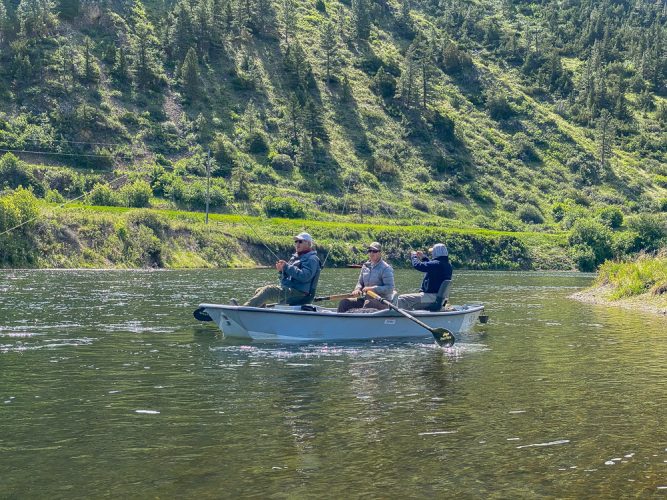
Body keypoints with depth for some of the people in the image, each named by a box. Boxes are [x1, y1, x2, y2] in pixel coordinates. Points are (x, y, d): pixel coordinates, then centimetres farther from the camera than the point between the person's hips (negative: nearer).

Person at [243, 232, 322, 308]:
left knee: (268, 290, -25)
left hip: (299, 294, -10)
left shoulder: (312, 259, -5)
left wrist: (287, 267, -19)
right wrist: (282, 270, 1)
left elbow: (304, 276, -23)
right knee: (259, 291, 3)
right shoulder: (295, 258, 24)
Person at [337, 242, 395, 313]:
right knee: (344, 303, -7)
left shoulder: (386, 268, -9)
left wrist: (372, 288, -23)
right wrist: (357, 290, -8)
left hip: (382, 301, -7)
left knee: (368, 303, -40)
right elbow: (360, 282, 16)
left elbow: (389, 288, -16)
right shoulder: (365, 266, 11)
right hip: (367, 299, 7)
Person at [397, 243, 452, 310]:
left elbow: (418, 265, -20)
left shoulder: (437, 264, -22)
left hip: (431, 298, -10)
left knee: (402, 299, -9)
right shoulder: (448, 265, 7)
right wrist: (423, 258, 32)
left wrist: (414, 256, 0)